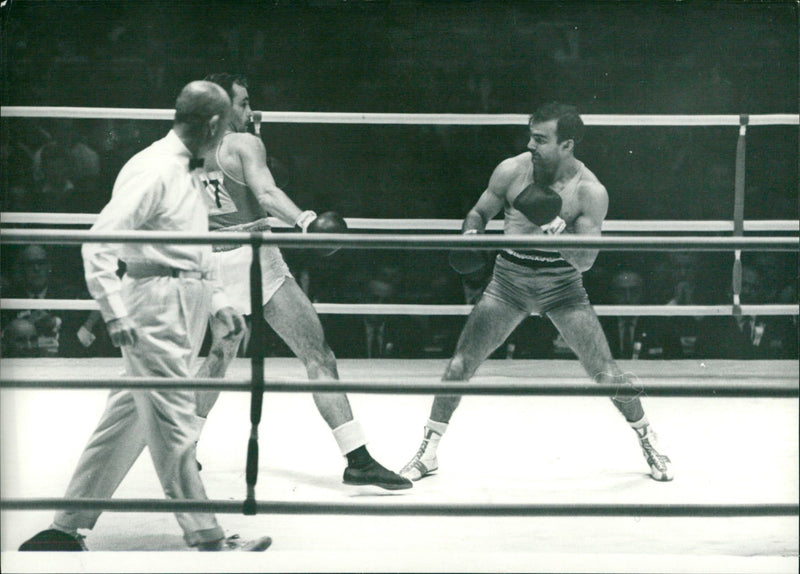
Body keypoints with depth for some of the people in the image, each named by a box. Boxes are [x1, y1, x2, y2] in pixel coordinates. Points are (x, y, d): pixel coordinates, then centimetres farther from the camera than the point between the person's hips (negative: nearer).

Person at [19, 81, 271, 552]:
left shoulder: (189, 175, 17)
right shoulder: (152, 170, -13)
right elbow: (99, 243, -18)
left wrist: (218, 301, 19)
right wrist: (115, 313, -23)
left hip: (186, 309, 10)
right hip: (155, 305, -10)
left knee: (129, 419, 11)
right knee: (174, 424, -3)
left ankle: (68, 527, 17)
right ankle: (207, 539, 2)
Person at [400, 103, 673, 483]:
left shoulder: (590, 192, -15)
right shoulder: (512, 171, -10)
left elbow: (585, 261, -18)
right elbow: (480, 213, 6)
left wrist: (561, 232, -36)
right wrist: (470, 237, -16)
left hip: (561, 284, -2)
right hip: (509, 280, 2)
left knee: (605, 373, -5)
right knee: (460, 365, -5)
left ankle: (649, 442, 18)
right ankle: (428, 451, 10)